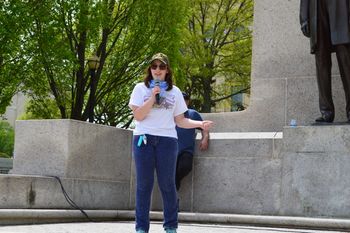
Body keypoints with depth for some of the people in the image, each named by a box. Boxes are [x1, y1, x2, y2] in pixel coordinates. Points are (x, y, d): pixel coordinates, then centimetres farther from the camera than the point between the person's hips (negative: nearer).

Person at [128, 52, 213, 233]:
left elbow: (180, 120, 10)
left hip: (167, 140, 1)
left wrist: (200, 124, -3)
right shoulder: (141, 88, 7)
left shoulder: (174, 91, 12)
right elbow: (138, 116, -3)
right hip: (144, 139, -1)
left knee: (167, 184, 0)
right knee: (144, 184, 0)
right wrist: (153, 97, -10)